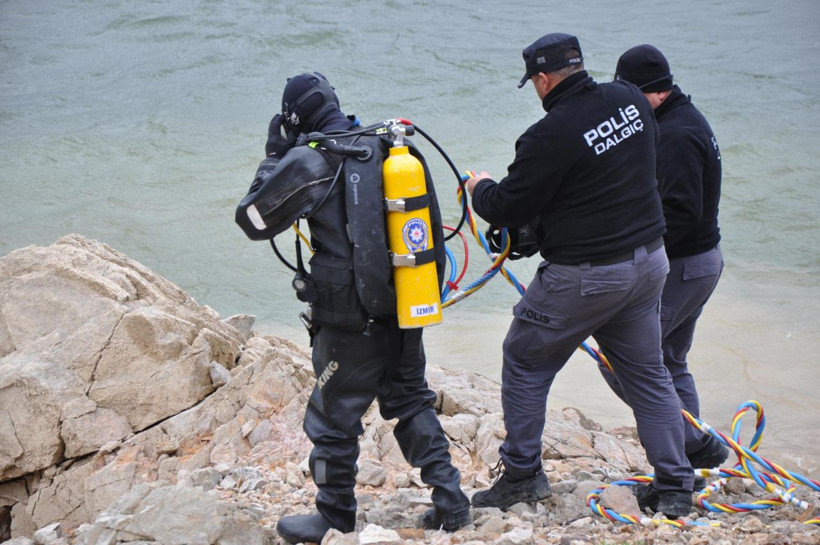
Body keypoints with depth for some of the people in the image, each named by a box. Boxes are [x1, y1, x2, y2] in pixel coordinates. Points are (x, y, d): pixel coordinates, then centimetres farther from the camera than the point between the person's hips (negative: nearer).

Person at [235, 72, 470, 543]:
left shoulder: (310, 160, -14)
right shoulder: (392, 147, 5)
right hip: (407, 311, 6)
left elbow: (252, 219, -5)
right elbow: (433, 228, 14)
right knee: (412, 404, 22)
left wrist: (275, 157, 3)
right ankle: (450, 503, 21)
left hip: (351, 323, -6)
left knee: (334, 420, 10)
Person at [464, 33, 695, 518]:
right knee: (649, 373, 16)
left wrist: (480, 189, 9)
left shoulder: (551, 135, -20)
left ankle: (522, 474, 18)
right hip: (649, 259, 7)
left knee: (525, 362, 12)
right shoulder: (631, 100, 1)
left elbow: (509, 209, -13)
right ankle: (674, 488, 17)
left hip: (586, 274, -7)